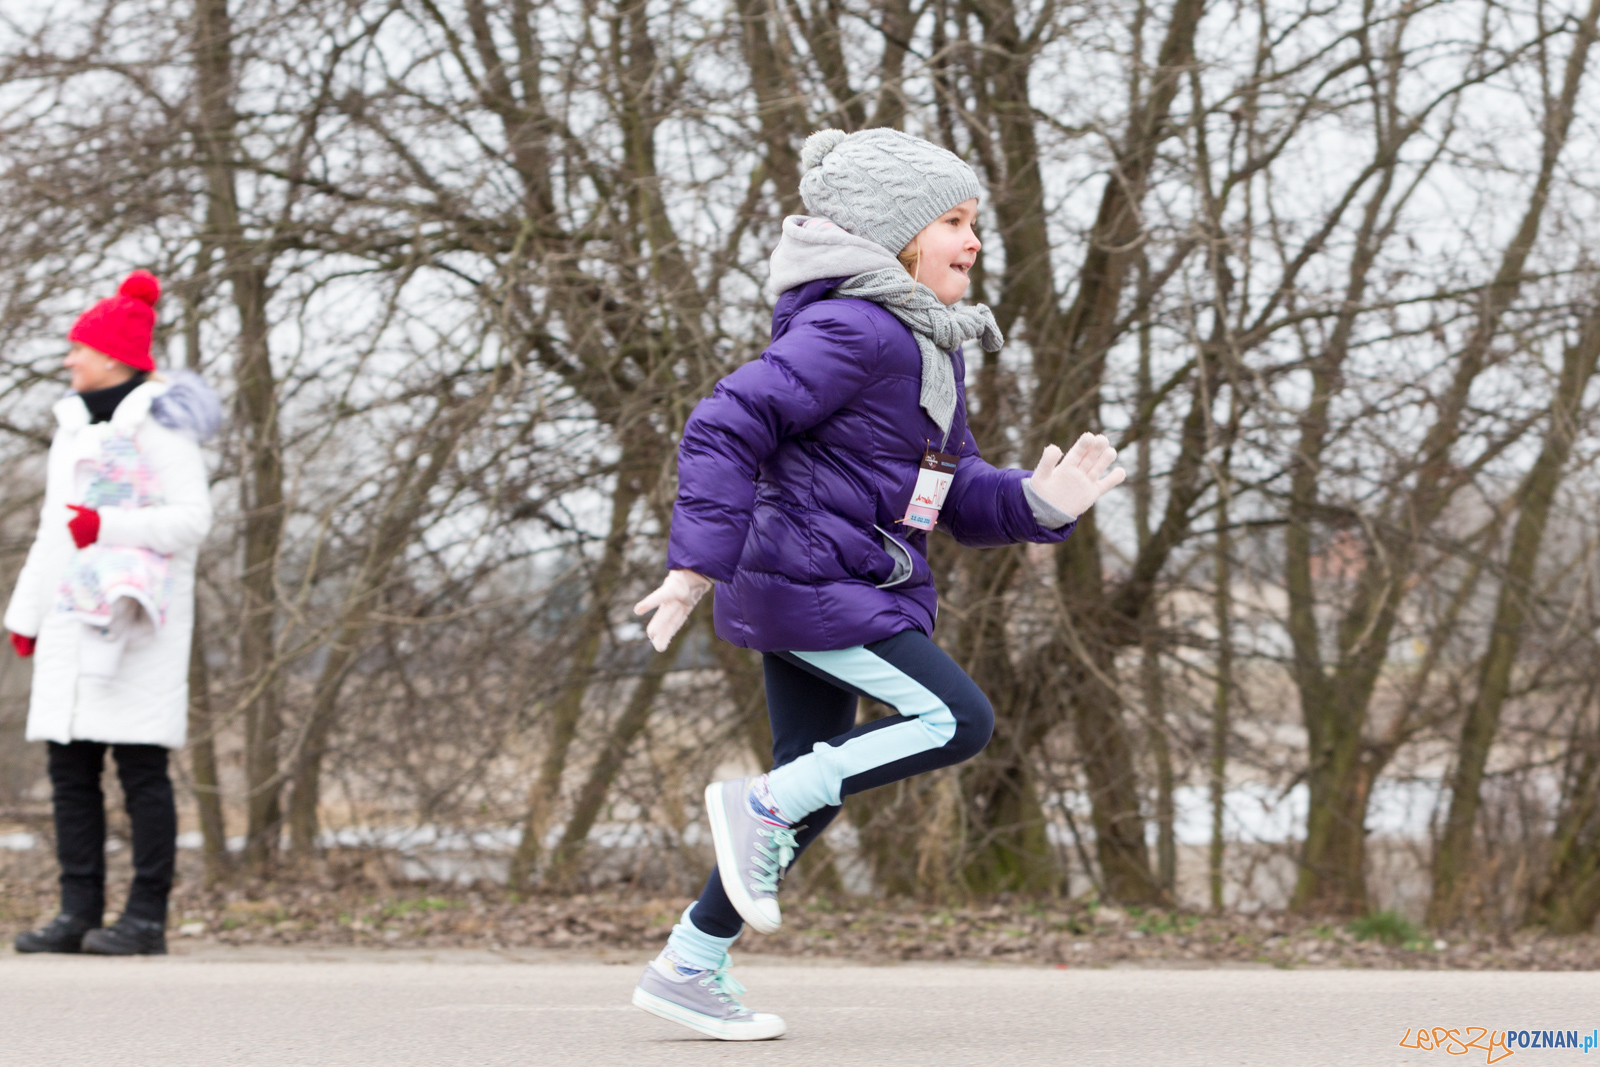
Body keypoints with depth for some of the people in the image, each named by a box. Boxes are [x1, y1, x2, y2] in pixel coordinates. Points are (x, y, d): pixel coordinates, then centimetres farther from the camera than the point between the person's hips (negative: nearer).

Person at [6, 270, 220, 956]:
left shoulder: (159, 423, -5)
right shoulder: (75, 424, 20)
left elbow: (192, 518, -12)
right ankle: (80, 912, 7)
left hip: (133, 617, -8)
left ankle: (147, 918, -5)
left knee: (140, 767, -7)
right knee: (70, 769, 4)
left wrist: (110, 527, -21)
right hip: (73, 619, 8)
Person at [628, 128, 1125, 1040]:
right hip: (806, 582, -10)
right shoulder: (850, 331, -16)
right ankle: (760, 804, -7)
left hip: (857, 589, 10)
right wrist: (698, 563, -26)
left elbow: (956, 492, 17)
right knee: (958, 722, -15)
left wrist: (1037, 504, -3)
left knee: (813, 792, 12)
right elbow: (726, 427, -21)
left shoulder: (933, 349, 16)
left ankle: (689, 968, 18)